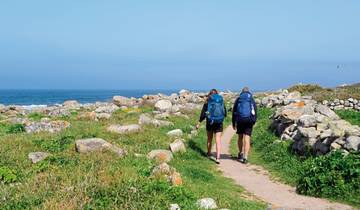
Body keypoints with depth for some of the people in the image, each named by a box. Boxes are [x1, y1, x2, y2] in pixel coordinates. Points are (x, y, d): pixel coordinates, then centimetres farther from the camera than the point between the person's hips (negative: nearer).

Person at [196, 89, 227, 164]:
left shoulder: (207, 102, -3)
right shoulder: (222, 101, 2)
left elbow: (203, 113, -5)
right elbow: (225, 114, 8)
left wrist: (199, 123, 2)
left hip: (210, 122, 0)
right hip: (219, 123, 0)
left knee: (209, 139, 18)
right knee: (218, 140, -2)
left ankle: (209, 154, 33)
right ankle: (218, 157, -13)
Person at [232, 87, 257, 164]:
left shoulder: (238, 99, 10)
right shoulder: (252, 99, 9)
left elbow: (234, 111, 9)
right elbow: (255, 111, 5)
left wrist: (233, 123, 14)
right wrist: (254, 121, 13)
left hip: (240, 120, 1)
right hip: (249, 120, -1)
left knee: (240, 137, 19)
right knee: (247, 139, -4)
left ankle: (241, 153, 28)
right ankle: (245, 157, -11)